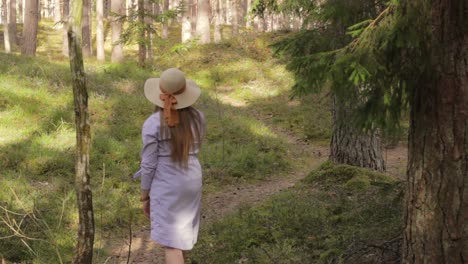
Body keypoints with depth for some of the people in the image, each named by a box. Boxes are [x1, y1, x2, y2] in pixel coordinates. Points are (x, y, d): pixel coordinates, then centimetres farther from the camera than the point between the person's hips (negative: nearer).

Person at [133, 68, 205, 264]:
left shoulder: (152, 124, -19)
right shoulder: (197, 117, -6)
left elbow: (148, 164, -14)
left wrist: (145, 196, -1)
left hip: (166, 187, -5)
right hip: (192, 182, 5)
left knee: (170, 242, 2)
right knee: (182, 232, 25)